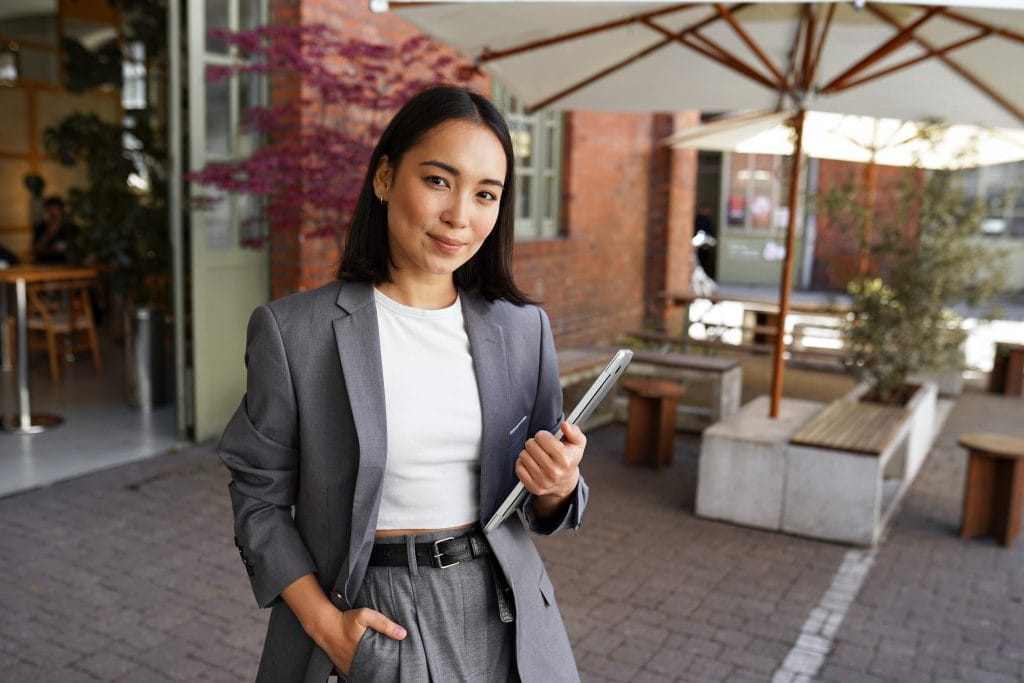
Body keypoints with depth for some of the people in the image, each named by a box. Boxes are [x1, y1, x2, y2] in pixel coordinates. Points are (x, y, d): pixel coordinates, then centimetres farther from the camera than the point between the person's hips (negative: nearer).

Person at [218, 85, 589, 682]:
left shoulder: (523, 329, -3)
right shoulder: (293, 331, -12)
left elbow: (543, 502, 6)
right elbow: (260, 497, -3)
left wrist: (559, 485, -16)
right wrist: (322, 622, -13)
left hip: (499, 611, 3)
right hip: (369, 616, -2)